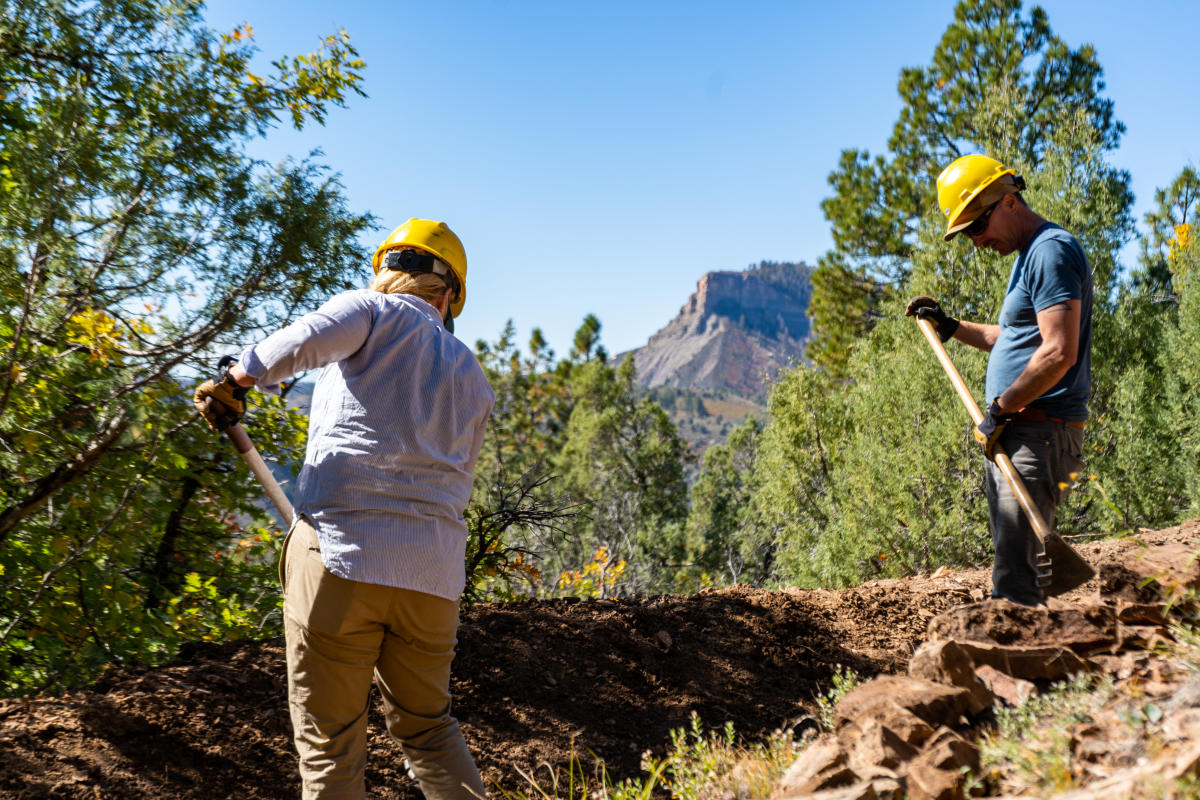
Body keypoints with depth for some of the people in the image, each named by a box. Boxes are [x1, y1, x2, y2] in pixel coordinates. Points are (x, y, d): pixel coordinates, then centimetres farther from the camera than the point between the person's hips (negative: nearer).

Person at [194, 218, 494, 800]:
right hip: (434, 573, 5)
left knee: (329, 744, 4)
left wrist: (235, 381, -2)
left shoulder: (373, 311, 5)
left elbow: (301, 342, -16)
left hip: (342, 555, -5)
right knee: (428, 729, 20)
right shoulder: (472, 377, 20)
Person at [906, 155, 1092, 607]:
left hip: (1040, 433, -11)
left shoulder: (1051, 250, -12)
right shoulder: (1029, 256, 21)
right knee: (1011, 565, 12)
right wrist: (951, 327, 25)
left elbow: (1059, 353, -21)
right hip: (1013, 437, 11)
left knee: (1013, 578, -14)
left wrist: (1000, 408, -15)